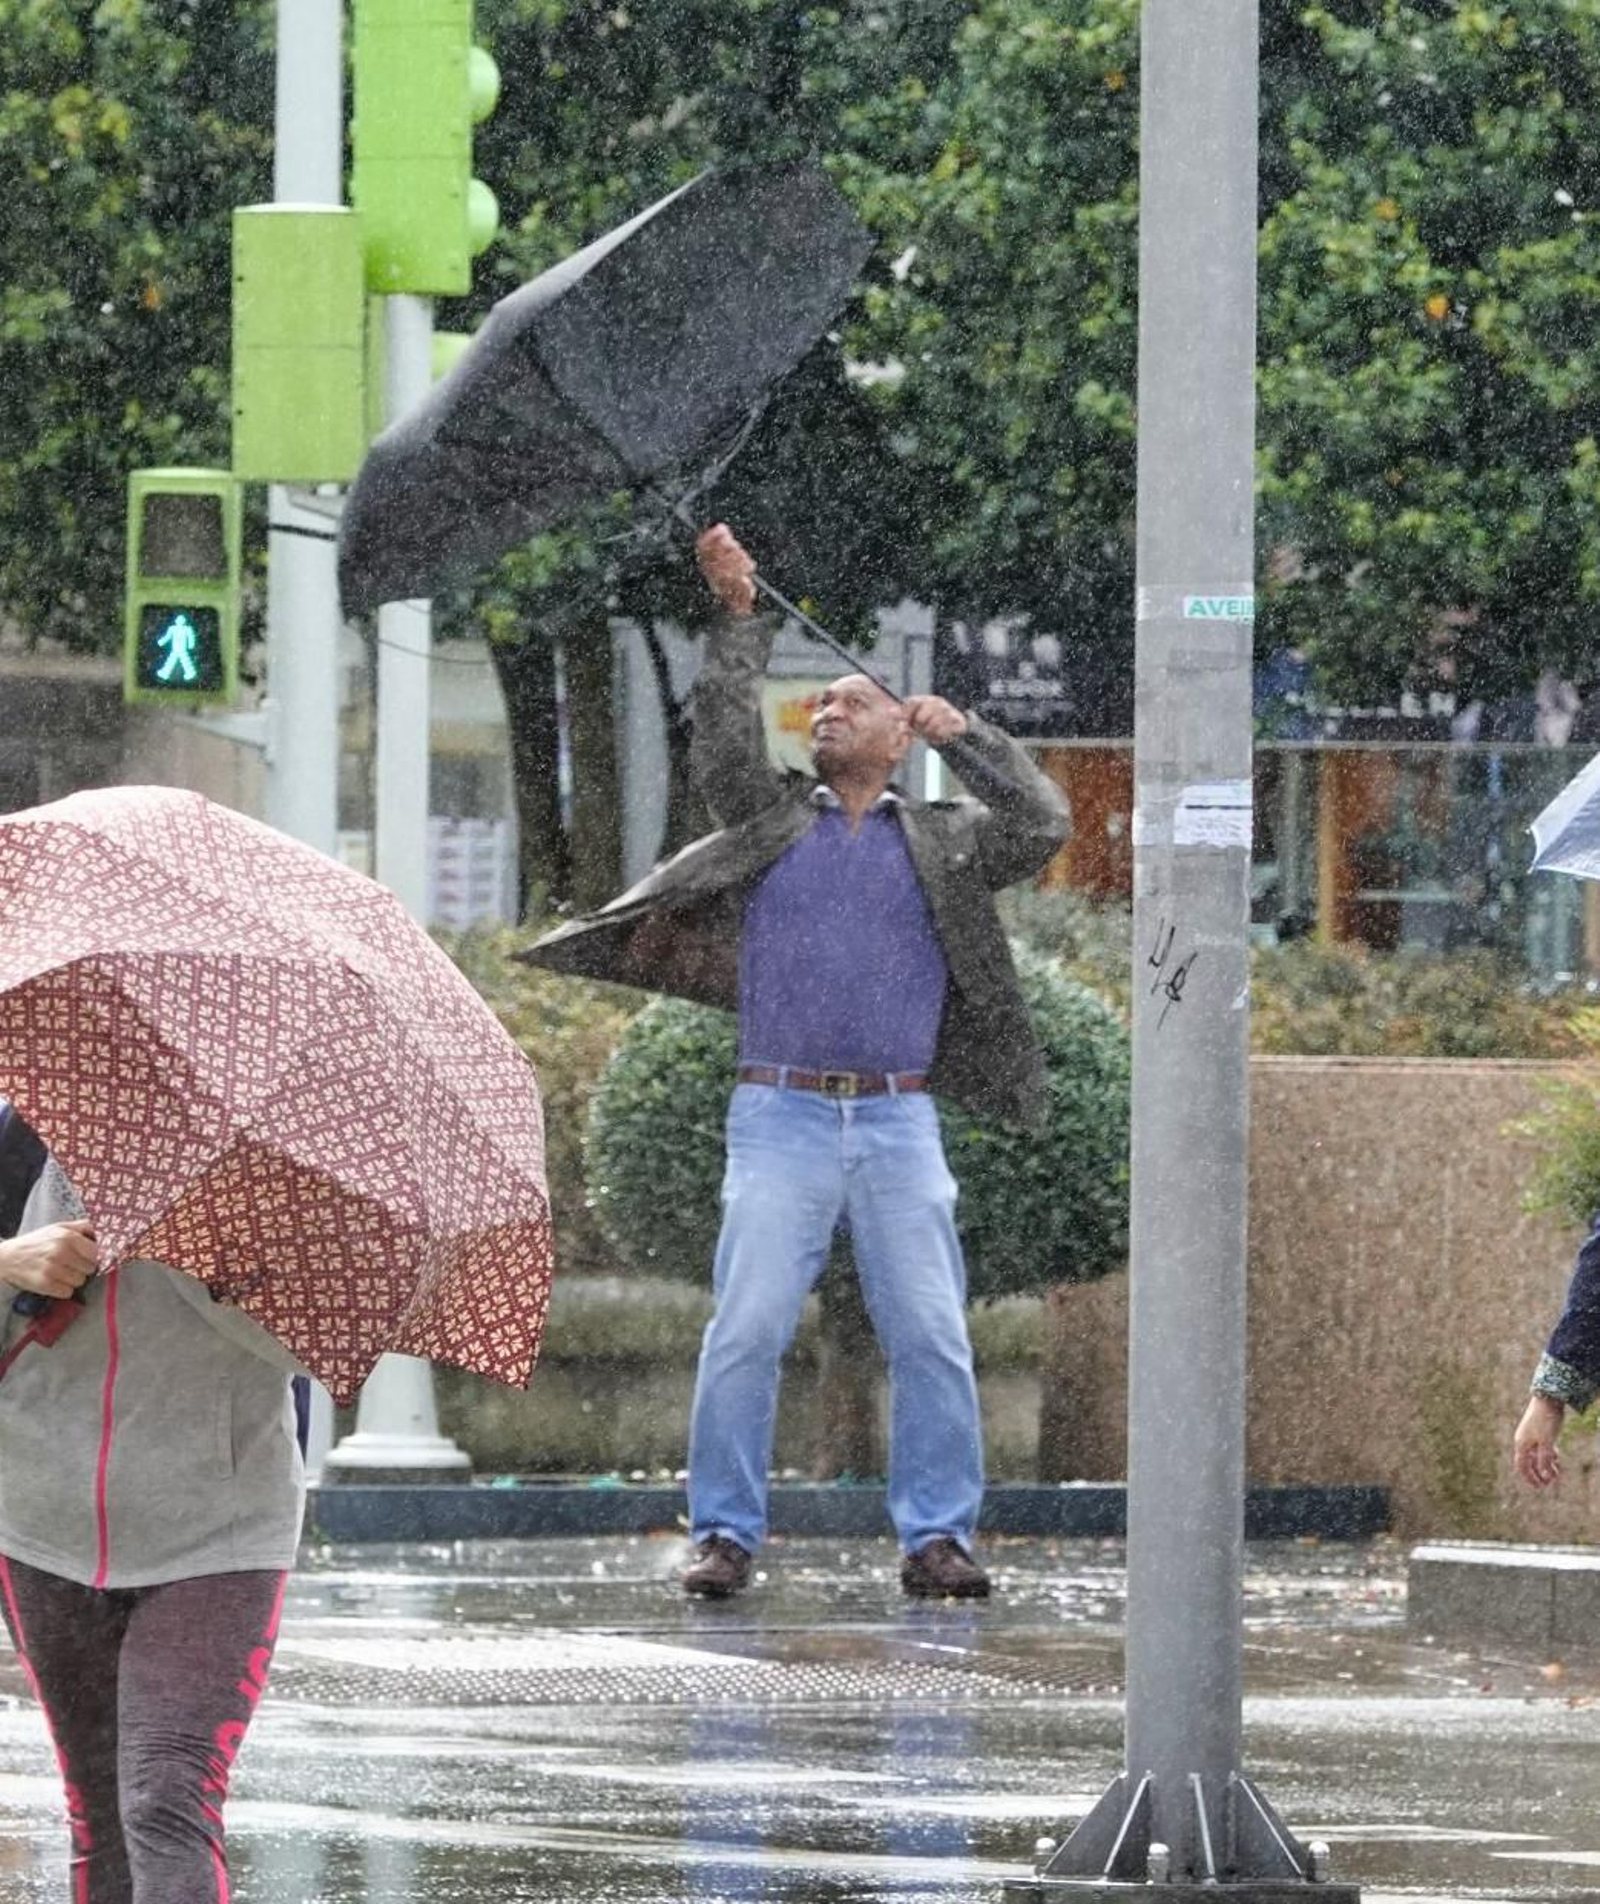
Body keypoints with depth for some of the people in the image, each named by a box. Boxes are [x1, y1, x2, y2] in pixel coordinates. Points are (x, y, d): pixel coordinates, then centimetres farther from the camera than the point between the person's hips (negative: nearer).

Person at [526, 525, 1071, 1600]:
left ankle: (936, 1537, 2)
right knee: (746, 1331, -9)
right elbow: (724, 748, 1)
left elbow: (1043, 829, 5)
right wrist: (740, 620, -3)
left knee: (933, 1339, -4)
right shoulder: (772, 818, 16)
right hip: (782, 1116, -1)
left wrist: (968, 737, 5)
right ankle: (726, 1536, -4)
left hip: (900, 1120, 1)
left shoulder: (942, 841, 16)